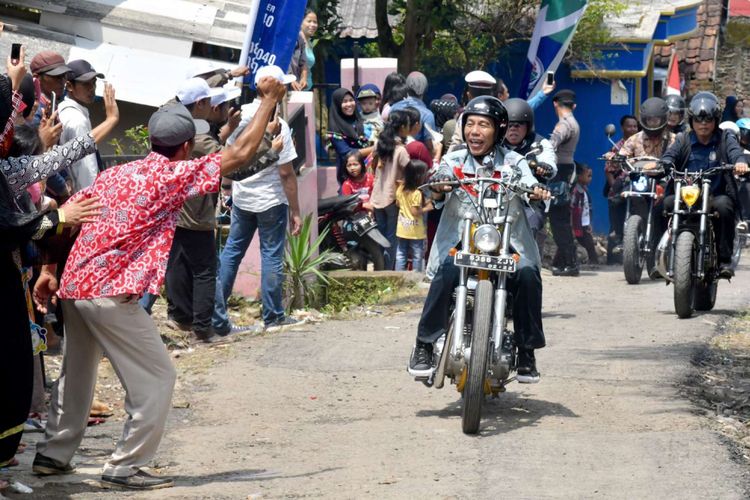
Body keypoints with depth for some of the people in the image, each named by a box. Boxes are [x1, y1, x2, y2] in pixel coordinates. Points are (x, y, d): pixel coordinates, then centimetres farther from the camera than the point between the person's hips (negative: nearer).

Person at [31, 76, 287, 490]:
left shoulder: (115, 173, 16)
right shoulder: (175, 176, -5)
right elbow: (241, 154, -4)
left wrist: (47, 270, 14)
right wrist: (269, 100, 6)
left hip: (74, 286, 8)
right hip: (113, 295, -8)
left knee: (77, 373, 24)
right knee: (156, 378, 2)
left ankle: (53, 454, 32)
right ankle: (125, 467, 1)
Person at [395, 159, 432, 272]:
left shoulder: (400, 189, -1)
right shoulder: (417, 193, -22)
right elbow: (415, 212, -23)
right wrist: (426, 208, -9)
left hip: (402, 228, 6)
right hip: (415, 231, -6)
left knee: (400, 254, 13)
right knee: (417, 256, 5)